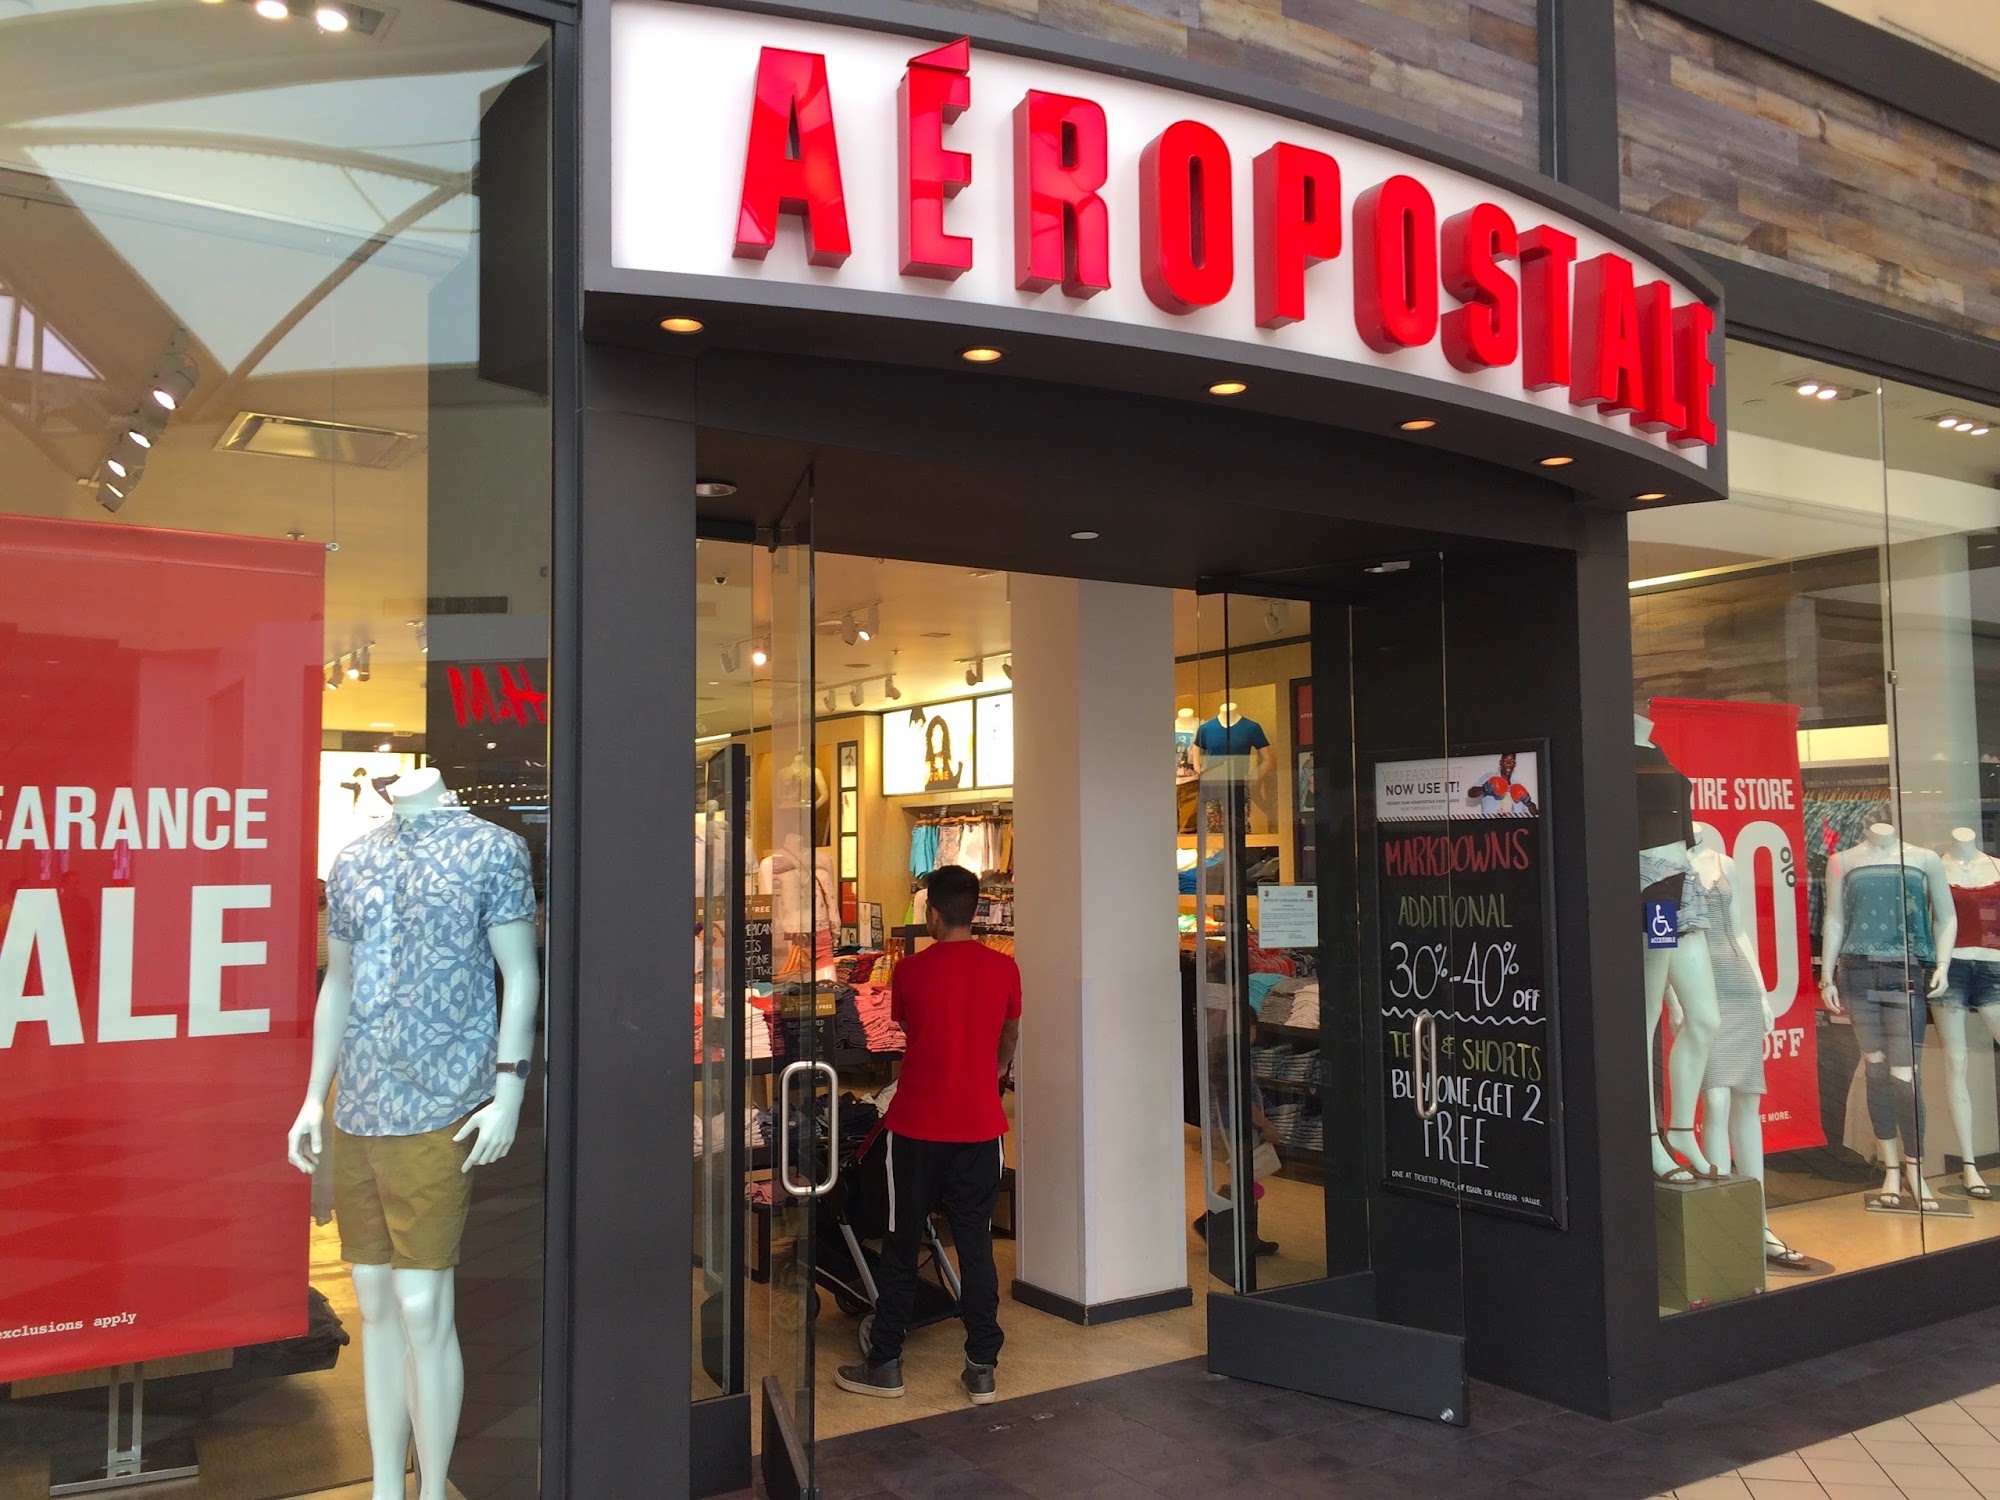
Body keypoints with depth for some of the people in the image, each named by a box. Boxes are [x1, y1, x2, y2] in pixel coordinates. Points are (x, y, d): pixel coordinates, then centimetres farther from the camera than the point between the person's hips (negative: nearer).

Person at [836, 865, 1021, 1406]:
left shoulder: (910, 971, -7)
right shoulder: (1003, 969, -3)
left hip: (917, 1127, -1)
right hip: (980, 1125, 2)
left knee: (902, 1244, 10)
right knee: (976, 1244, 9)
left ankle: (885, 1364, 17)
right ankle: (982, 1368, 12)